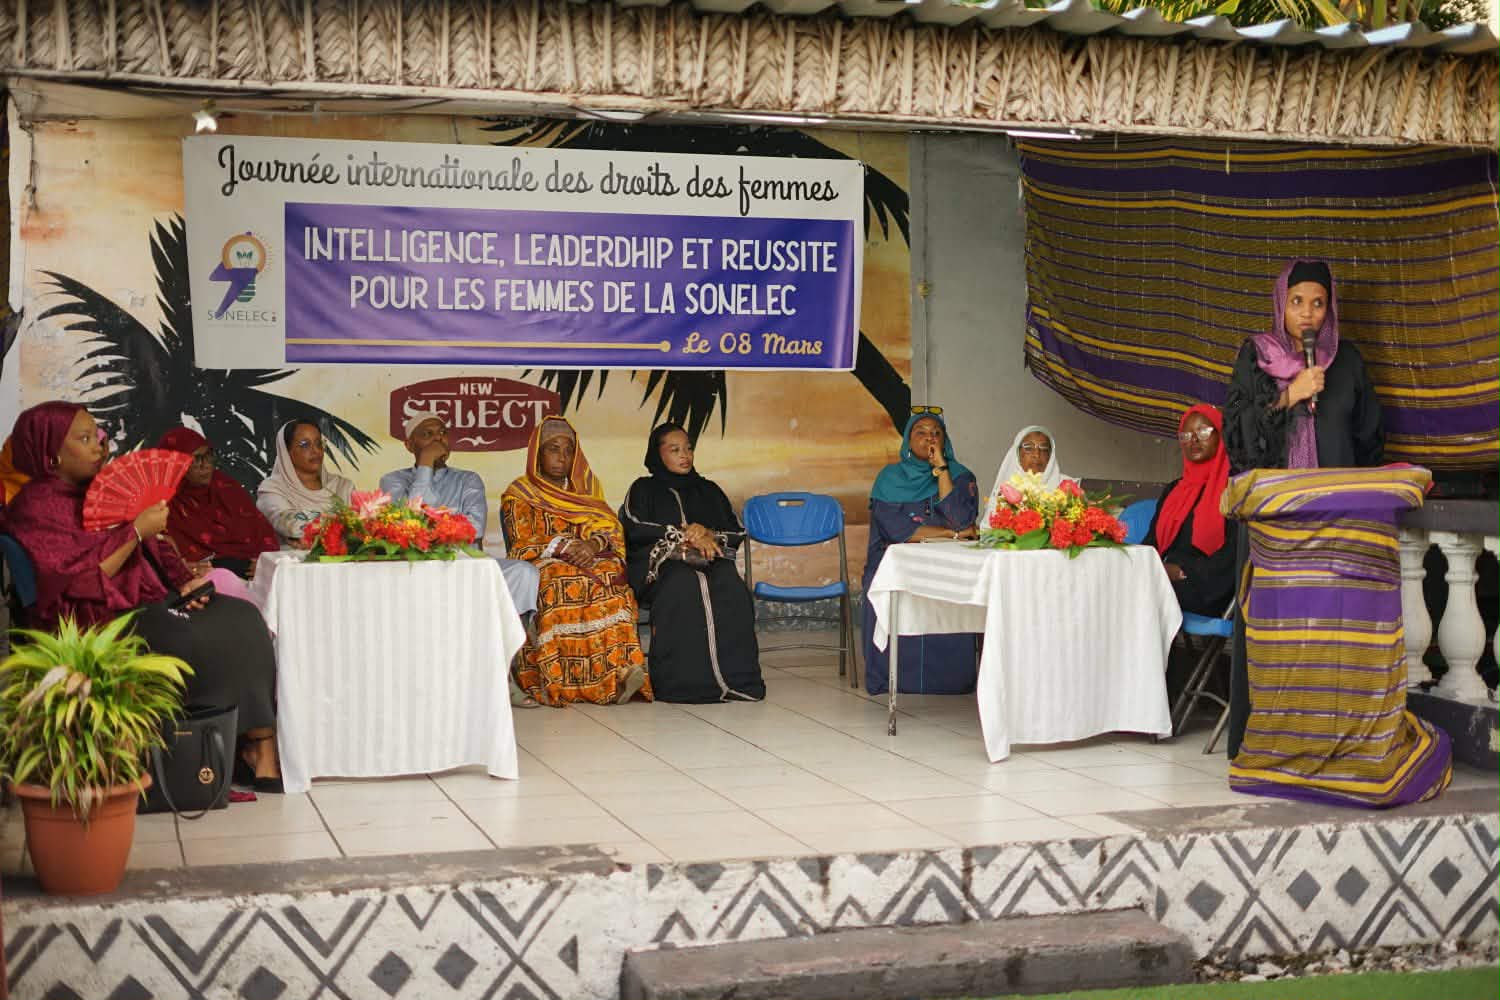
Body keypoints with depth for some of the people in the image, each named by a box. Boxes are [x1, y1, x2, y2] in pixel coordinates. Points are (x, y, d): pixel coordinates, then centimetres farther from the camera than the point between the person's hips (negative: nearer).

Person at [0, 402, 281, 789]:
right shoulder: (36, 506, -5)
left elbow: (152, 550, 21)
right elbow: (80, 579, -15)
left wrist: (185, 581, 2)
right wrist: (136, 531, -14)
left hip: (148, 602, 8)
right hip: (99, 620, -8)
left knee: (240, 618, -14)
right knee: (198, 639, -30)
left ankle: (262, 742, -22)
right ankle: (256, 743, -18)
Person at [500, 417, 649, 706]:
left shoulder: (586, 488, 23)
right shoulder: (518, 495, 13)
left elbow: (611, 529, 10)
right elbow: (523, 545, 0)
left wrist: (593, 545, -13)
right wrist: (565, 547, -16)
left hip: (593, 560, 3)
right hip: (543, 567, -3)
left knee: (610, 575, -33)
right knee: (561, 583, -38)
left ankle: (618, 669, -44)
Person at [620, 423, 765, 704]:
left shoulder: (708, 490, 28)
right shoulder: (644, 490, 19)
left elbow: (738, 533, 18)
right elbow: (633, 528, 0)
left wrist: (710, 536, -4)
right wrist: (684, 533, -5)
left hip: (713, 562, 3)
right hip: (661, 564, -3)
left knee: (733, 591, -34)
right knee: (685, 588, -40)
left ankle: (735, 677, -35)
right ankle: (686, 681, -40)